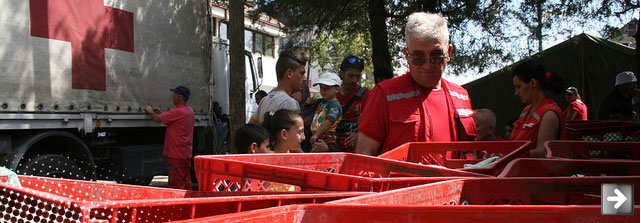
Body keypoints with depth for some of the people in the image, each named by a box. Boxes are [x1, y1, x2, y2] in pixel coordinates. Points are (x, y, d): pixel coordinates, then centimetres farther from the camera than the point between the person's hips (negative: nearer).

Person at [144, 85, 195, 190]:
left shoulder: (177, 112, -19)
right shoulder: (190, 111, 9)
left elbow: (157, 119, -11)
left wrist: (150, 111, 8)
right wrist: (160, 113, 19)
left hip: (176, 154, -9)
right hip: (187, 154, 9)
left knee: (176, 184, -4)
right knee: (186, 182, 13)